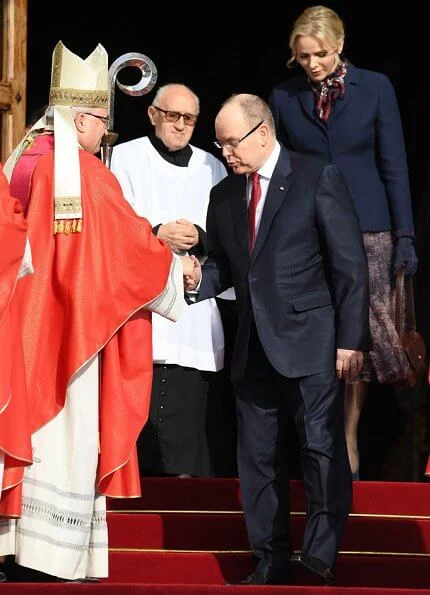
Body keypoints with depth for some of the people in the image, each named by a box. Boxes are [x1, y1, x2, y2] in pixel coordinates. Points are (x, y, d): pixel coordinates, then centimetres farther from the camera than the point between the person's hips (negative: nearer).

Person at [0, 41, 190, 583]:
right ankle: (51, 563, -2)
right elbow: (131, 244, -7)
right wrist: (177, 268, 10)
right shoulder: (84, 171, -12)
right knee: (61, 439, -3)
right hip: (65, 330, -7)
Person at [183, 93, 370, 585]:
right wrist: (199, 279, -4)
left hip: (311, 342, -6)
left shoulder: (318, 179, -4)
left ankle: (320, 558, -5)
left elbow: (350, 265, -6)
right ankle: (270, 566, 15)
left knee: (321, 448, -10)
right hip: (253, 348, 6)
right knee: (257, 460, 8)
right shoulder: (224, 195, 12)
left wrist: (351, 339, -11)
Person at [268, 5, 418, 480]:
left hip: (366, 230, -1)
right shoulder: (284, 97, 6)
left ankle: (348, 443, 9)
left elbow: (393, 165, 3)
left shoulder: (374, 88, 3)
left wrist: (404, 235, -2)